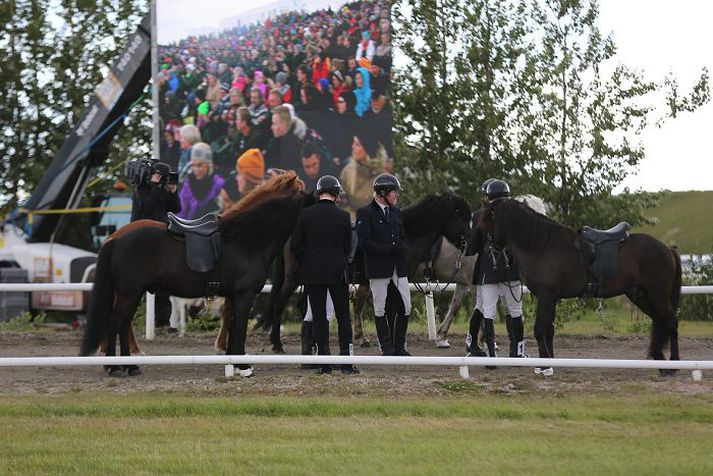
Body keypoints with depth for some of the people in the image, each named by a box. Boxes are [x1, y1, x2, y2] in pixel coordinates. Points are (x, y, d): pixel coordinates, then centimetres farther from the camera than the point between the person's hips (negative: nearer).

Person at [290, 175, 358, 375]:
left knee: (319, 317, 4)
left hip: (312, 273, 0)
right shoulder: (343, 216, -3)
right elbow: (348, 248, 3)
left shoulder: (306, 214, -4)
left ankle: (325, 363, 0)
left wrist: (306, 261, 11)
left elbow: (295, 246, -4)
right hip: (337, 272, 0)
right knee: (343, 316, 8)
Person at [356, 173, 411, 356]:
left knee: (405, 306, 2)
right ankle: (387, 348, 8)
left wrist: (402, 248, -7)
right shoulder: (365, 213, -6)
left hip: (398, 266, 6)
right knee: (380, 309, 1)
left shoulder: (396, 212, 15)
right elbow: (365, 243, -13)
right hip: (378, 268, -6)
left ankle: (399, 347, 12)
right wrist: (389, 249, -19)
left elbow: (404, 238, 17)